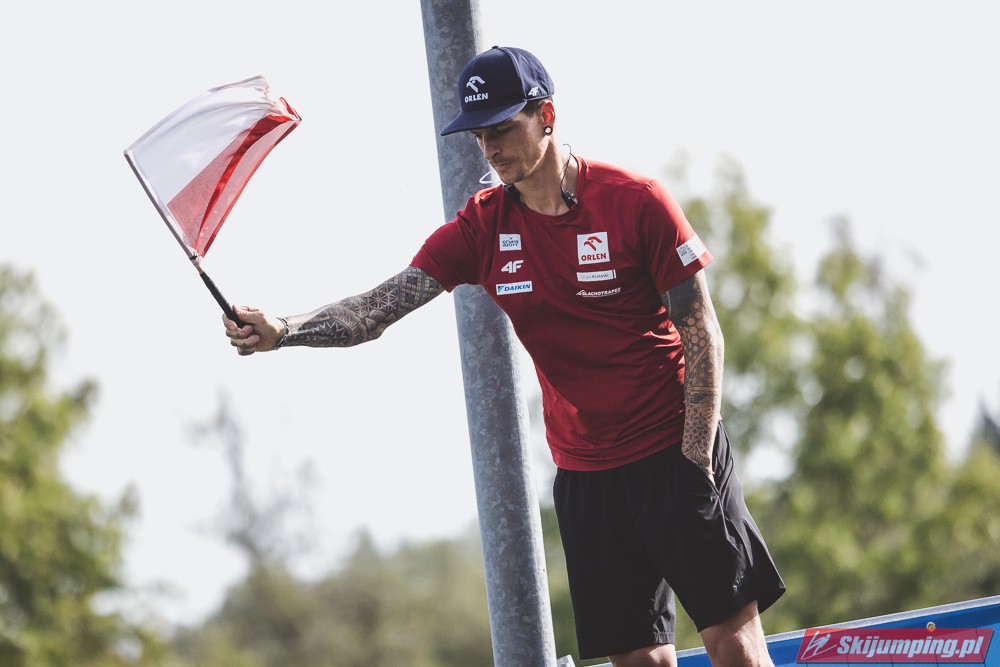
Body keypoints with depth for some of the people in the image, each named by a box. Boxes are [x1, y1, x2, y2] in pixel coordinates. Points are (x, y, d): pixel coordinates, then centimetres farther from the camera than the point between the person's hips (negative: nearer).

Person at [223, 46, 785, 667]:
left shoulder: (635, 202, -9)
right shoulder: (482, 226, 2)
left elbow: (702, 334, -7)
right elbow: (377, 308, -6)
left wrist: (695, 459, -13)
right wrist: (281, 331, -24)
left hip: (675, 454, -4)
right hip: (583, 470, 4)